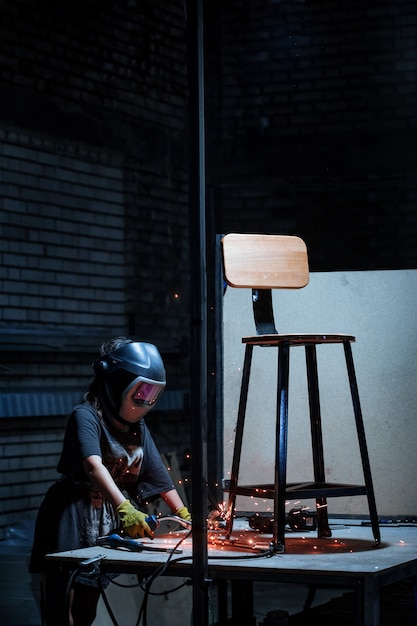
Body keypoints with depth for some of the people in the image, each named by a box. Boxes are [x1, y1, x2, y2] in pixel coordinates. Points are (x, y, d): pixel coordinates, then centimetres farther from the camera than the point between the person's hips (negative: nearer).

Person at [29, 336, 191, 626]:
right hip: (72, 522, -7)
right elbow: (93, 465, -31)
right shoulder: (86, 415, -15)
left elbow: (158, 473, 13)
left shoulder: (137, 426, 12)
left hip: (108, 522, 7)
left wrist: (184, 514, 2)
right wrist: (124, 509, -44)